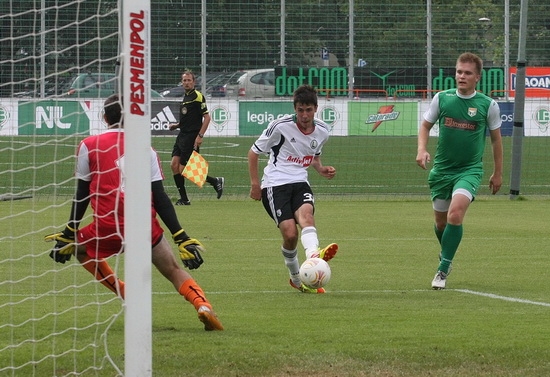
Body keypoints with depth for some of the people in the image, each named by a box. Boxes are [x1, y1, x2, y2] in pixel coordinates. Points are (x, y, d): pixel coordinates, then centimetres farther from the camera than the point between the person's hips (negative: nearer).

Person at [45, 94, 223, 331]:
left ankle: (125, 293, 15)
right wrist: (181, 238, 5)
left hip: (108, 229, -2)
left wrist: (68, 234, 16)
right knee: (173, 271, 14)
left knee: (78, 247, 27)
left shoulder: (89, 145, 6)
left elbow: (82, 195, 7)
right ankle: (203, 305, -14)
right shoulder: (145, 148, 10)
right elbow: (160, 198, 4)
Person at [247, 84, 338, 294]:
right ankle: (296, 279, 3)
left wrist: (322, 170, 6)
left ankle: (313, 256, -59)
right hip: (275, 184, -3)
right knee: (290, 233, -19)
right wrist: (255, 184, 0)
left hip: (300, 183, 3)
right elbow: (254, 152, 3)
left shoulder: (322, 131, 7)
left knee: (306, 214, -32)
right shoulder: (281, 127, -8)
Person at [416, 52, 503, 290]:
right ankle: (446, 254, 45)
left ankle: (443, 270, -16)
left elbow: (496, 138, 7)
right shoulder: (442, 99, -2)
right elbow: (426, 126, 10)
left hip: (470, 169, -3)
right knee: (440, 221, 12)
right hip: (442, 168, 3)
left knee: (455, 213, -25)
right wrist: (422, 149, -9)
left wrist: (498, 173, 11)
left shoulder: (488, 105, -5)